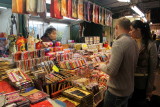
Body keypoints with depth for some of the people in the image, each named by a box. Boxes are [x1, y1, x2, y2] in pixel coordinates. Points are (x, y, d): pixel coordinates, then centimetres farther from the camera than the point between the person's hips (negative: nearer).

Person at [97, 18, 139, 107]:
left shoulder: (119, 43, -24)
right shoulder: (134, 42, 2)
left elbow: (112, 71, -28)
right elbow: (133, 67, 10)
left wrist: (102, 66, -8)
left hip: (117, 92, -7)